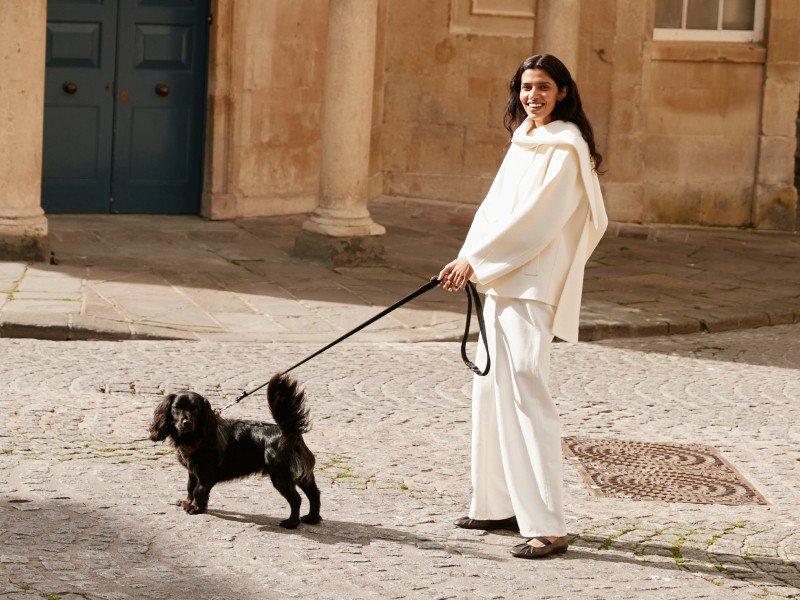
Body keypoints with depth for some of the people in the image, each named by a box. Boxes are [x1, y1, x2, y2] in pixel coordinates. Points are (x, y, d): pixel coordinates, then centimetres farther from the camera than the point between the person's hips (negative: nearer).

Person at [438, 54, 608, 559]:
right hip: (503, 281, 10)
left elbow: (538, 218, -18)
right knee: (492, 390, 14)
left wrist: (475, 260, -17)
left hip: (534, 285, -10)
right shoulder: (523, 143, 16)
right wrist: (468, 259, -1)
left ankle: (547, 526, -16)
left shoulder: (566, 149, -11)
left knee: (524, 393, -15)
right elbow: (496, 205, 14)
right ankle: (498, 505, 24)